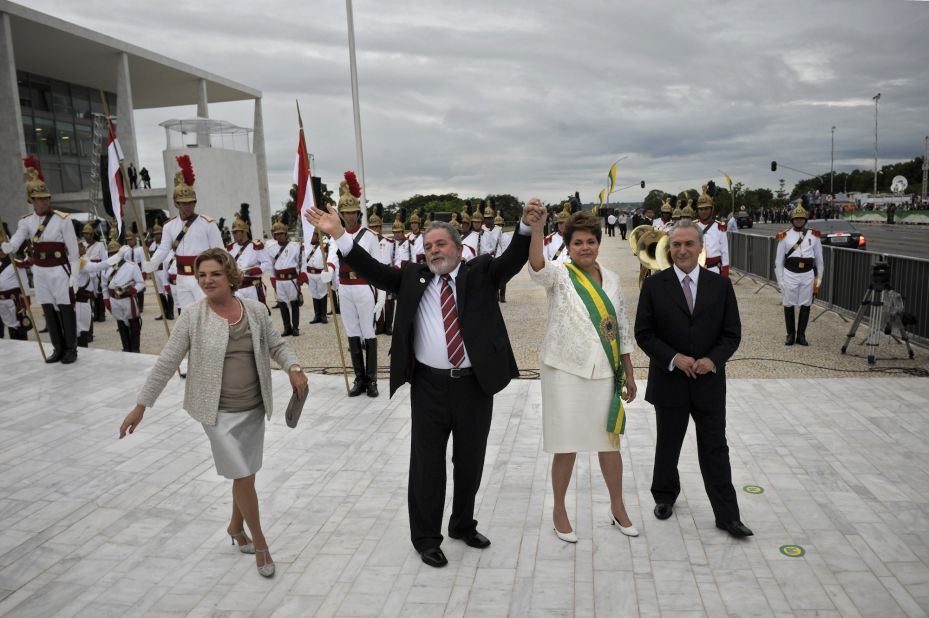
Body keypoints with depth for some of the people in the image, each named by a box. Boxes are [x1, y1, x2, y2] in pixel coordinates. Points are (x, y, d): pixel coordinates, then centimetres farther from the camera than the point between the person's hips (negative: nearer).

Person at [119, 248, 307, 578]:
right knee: (244, 477, -2)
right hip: (220, 411, -3)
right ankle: (260, 543, 17)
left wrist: (294, 368, -10)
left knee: (246, 474, 16)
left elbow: (276, 345, 9)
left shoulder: (256, 310, -1)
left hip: (254, 408, 4)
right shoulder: (192, 316, -9)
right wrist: (141, 405, -7)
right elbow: (166, 362, -7)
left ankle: (236, 526, 41)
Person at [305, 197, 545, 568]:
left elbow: (513, 260, -11)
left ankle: (463, 526, 38)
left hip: (476, 384, 0)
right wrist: (338, 235, -11)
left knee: (470, 462, 15)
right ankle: (426, 538, 26)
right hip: (430, 386, 0)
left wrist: (527, 226, -30)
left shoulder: (481, 272, 4)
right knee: (427, 464, 8)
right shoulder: (413, 277, 7)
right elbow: (373, 271, -1)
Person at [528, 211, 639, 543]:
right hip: (566, 373, -4)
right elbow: (537, 267, -32)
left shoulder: (611, 278, 8)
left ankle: (618, 507, 34)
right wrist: (537, 226, -47)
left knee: (609, 441, 14)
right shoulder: (559, 274, -6)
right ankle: (559, 510, 25)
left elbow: (622, 328, 12)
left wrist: (629, 374, 13)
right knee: (567, 446, 5)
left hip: (604, 373, 4)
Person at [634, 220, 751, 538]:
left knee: (715, 450, 7)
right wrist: (674, 358, -18)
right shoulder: (654, 285, -5)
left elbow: (732, 333, 2)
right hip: (669, 381, 0)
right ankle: (664, 496, 38)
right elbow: (643, 333, -5)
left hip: (709, 382, 1)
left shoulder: (720, 285, 0)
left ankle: (727, 516, 18)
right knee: (667, 446, 16)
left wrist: (713, 359, -16)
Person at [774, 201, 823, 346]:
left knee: (806, 305, 5)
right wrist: (780, 281, 1)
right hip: (790, 274, -1)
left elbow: (819, 259, 10)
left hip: (808, 275, 1)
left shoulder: (814, 235, 6)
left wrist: (818, 280, 8)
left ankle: (801, 335, 16)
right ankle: (790, 334, 16)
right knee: (789, 304, 4)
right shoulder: (784, 236, 2)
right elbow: (778, 261, 4)